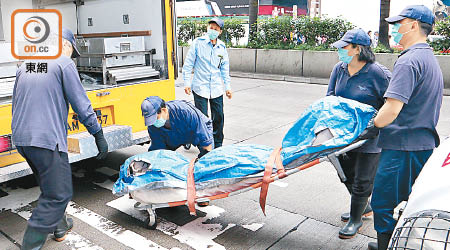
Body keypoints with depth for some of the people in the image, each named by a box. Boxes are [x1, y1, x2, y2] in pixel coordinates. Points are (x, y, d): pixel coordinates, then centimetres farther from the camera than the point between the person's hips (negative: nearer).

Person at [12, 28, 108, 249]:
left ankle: (59, 226, 39)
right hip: (47, 140, -9)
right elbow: (81, 104, -9)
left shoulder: (25, 66, 17)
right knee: (58, 195, 0)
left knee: (50, 187, 25)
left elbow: (16, 105, 24)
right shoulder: (63, 63, -5)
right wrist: (98, 135, -5)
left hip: (21, 140, 9)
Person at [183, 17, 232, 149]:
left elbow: (225, 68, 16)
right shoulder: (198, 43, -3)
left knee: (218, 117, 7)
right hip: (200, 87, -4)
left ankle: (217, 145, 23)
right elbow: (188, 64, -1)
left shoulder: (222, 47, 9)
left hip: (216, 88, 4)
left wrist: (227, 86, 13)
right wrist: (187, 82, -6)